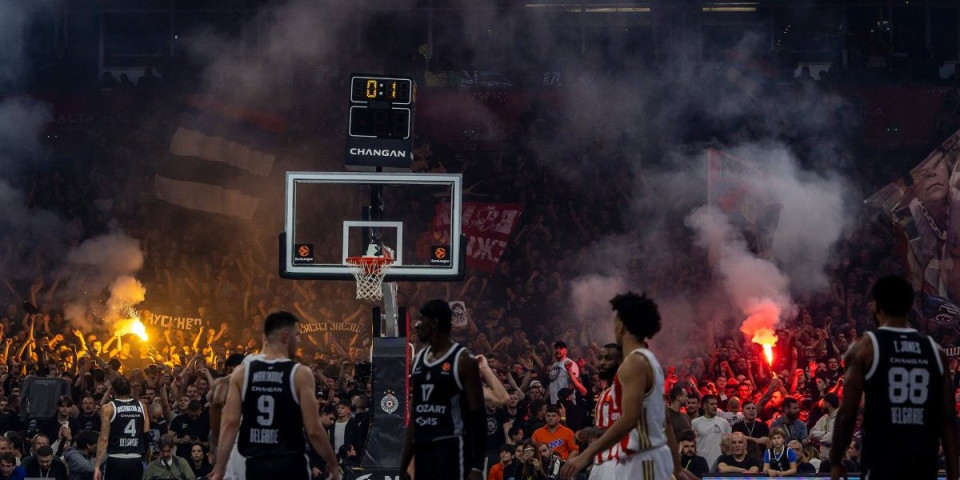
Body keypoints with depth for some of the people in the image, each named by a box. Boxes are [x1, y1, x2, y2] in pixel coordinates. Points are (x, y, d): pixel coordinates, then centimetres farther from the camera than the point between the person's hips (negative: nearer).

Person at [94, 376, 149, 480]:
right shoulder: (141, 406, 6)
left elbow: (104, 439, -10)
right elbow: (147, 435, 8)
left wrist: (97, 466, -10)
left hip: (115, 461, -4)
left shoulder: (108, 408, -5)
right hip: (136, 461, 4)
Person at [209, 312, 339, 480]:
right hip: (290, 465, -3)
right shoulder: (300, 374, -7)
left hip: (256, 465, 4)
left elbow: (229, 424, -2)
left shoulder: (241, 373, 2)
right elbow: (313, 430, -8)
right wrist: (332, 463, 6)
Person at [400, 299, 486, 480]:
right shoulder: (418, 360, 13)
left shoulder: (463, 361, -8)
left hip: (451, 449, -8)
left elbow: (477, 416, -10)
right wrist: (404, 465, 15)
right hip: (423, 449, 8)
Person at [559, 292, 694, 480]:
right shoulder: (648, 361, 16)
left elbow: (629, 419, -27)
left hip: (642, 461, -10)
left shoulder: (634, 363, -16)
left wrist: (587, 454, -28)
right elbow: (665, 421, 19)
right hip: (637, 461, 10)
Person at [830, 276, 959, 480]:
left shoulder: (865, 347, -2)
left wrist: (835, 462, 5)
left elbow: (847, 414, -5)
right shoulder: (934, 351, 9)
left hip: (881, 462, -4)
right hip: (924, 462, 4)